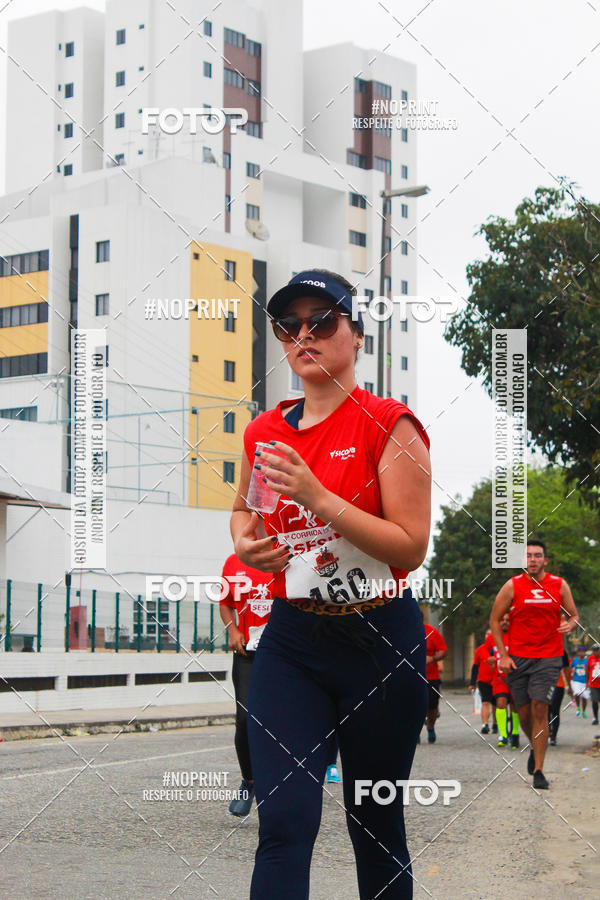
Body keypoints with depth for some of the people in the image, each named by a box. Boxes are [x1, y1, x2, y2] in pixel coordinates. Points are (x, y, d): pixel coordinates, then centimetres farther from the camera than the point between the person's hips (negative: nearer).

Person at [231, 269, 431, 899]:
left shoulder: (388, 424, -7)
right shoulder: (264, 431, 8)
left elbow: (411, 548, -12)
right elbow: (242, 508, 28)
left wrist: (319, 498, -21)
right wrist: (245, 539, 4)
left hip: (379, 640, -3)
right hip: (291, 639, 3)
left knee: (375, 823, 9)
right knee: (283, 821, -9)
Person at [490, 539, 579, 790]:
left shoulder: (559, 585, 2)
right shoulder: (512, 586, 0)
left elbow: (574, 616, 12)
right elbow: (495, 620, 4)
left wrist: (569, 625, -14)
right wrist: (503, 655, -3)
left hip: (548, 658, -1)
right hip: (517, 658, 1)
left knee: (540, 709, -12)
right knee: (524, 712, 7)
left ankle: (538, 770, -7)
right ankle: (535, 749, 38)